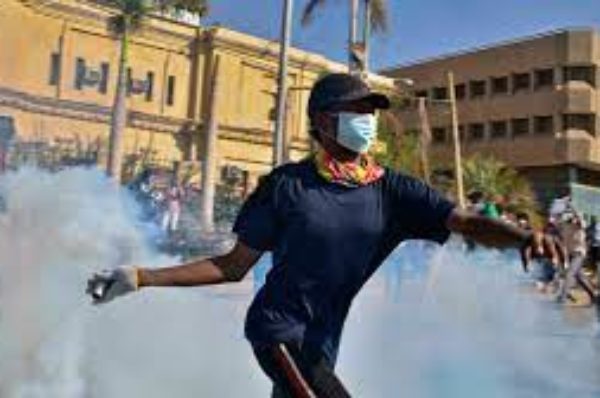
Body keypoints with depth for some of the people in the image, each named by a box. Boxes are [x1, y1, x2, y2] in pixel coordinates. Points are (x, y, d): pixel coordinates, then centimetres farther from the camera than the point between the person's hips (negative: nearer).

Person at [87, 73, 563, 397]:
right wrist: (142, 277, -10)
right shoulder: (287, 184, -10)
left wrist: (523, 236, -34)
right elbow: (233, 266, -4)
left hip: (321, 343, 5)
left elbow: (467, 222, -12)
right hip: (278, 329, -5)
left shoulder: (392, 191, -2)